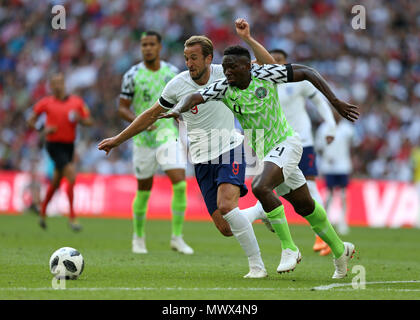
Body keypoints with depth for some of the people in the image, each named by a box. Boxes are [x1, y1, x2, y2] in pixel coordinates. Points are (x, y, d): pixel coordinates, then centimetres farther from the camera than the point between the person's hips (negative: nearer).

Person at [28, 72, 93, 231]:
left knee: (56, 182, 17)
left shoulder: (77, 101, 4)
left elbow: (89, 121, 8)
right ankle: (72, 217, -12)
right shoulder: (46, 103, -3)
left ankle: (43, 211, 39)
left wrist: (80, 119, -14)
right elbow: (31, 121, 6)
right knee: (72, 177, -18)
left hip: (69, 145, 4)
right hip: (54, 144, -4)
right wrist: (44, 129, -12)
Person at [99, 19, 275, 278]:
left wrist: (247, 39, -19)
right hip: (203, 160, 2)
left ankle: (257, 266, -16)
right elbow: (152, 115, 10)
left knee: (226, 205, -28)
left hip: (230, 151, -2)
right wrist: (117, 140, 13)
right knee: (226, 228, -6)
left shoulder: (225, 74, -6)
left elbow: (269, 67, -8)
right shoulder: (178, 85, -3)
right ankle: (261, 212, 26)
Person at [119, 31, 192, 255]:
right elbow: (122, 108, -3)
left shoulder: (172, 72, 2)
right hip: (143, 140, -1)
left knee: (180, 184, -15)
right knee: (144, 190, 7)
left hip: (168, 135, 1)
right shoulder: (132, 75, -6)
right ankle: (138, 238, 27)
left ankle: (177, 238, -6)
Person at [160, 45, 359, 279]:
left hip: (285, 143, -6)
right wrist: (178, 110, -43)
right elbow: (196, 97, -20)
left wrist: (335, 102, -10)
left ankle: (289, 248, -17)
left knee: (260, 187, -28)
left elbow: (307, 73, -7)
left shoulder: (265, 75, -14)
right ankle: (340, 249, 32)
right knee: (304, 205, 13)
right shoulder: (224, 88, -5)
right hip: (261, 153, 6)